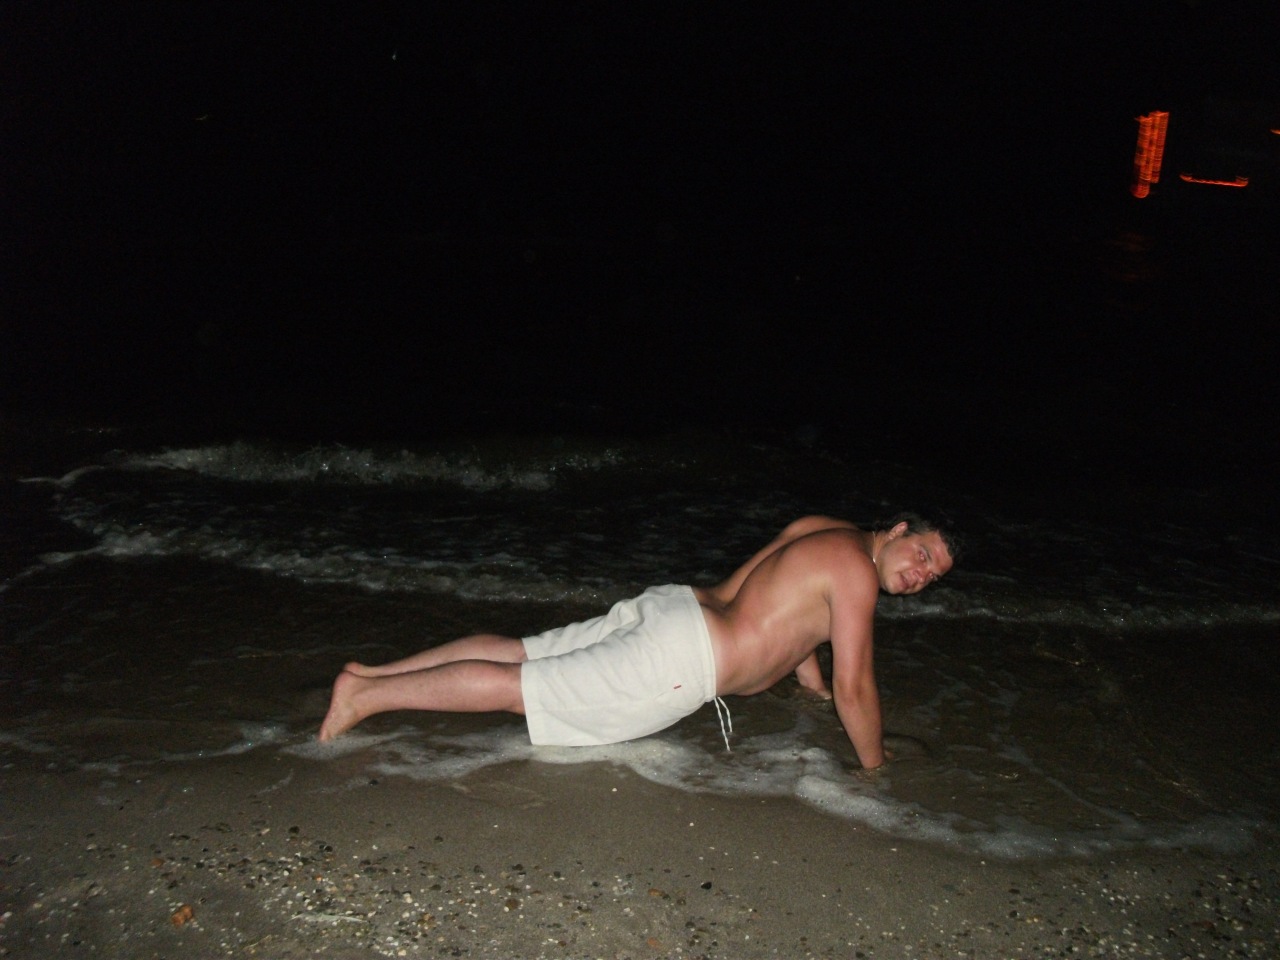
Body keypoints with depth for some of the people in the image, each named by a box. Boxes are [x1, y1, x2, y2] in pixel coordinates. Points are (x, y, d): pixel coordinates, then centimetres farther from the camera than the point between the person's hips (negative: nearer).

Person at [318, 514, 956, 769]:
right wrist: (873, 764, 4)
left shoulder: (825, 531, 16)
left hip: (674, 606, 9)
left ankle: (373, 673, 16)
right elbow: (854, 684, -11)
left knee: (517, 651, 12)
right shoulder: (856, 569, -12)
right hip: (681, 660, -9)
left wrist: (815, 689, 43)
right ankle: (365, 695, -4)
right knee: (517, 687, -7)